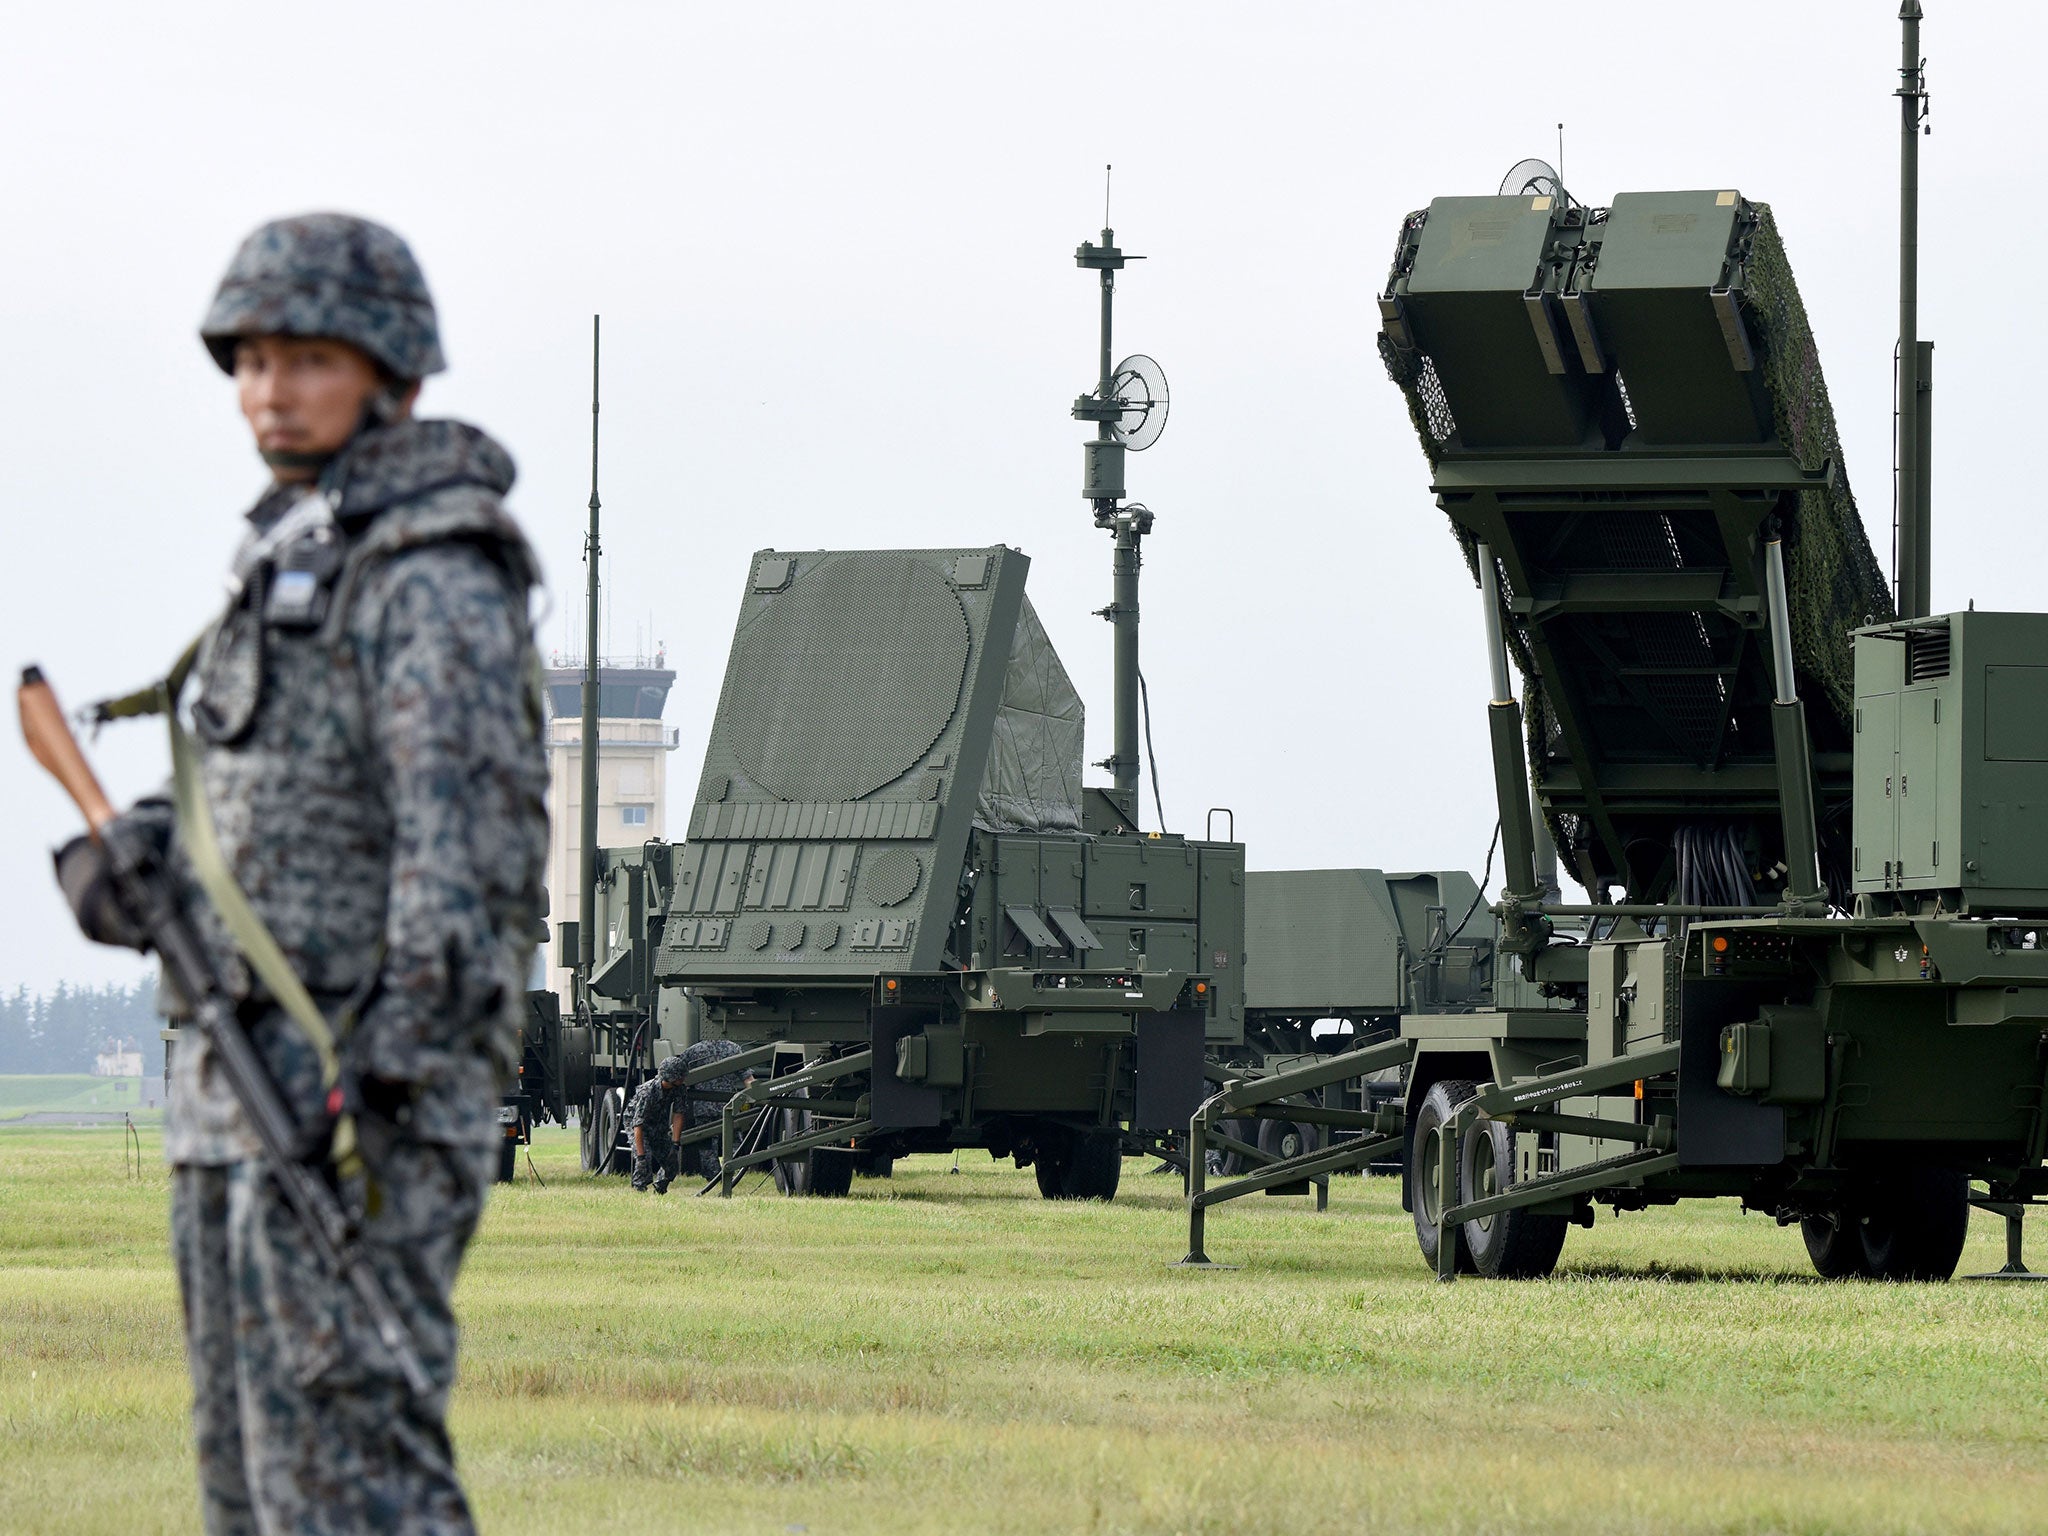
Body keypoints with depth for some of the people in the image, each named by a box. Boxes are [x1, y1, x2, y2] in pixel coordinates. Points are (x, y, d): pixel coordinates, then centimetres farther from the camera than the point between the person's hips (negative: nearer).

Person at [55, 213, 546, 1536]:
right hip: (244, 1074, 10)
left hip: (358, 1089, -10)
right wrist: (140, 857, 4)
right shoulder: (291, 557, 18)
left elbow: (467, 838, -18)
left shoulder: (432, 578, -10)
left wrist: (391, 1075, -26)